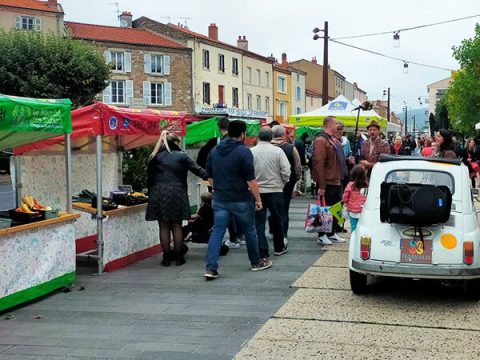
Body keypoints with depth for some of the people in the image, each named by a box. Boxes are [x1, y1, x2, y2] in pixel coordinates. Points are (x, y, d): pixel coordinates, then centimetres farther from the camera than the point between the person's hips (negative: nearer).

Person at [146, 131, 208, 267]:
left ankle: (166, 257, 8)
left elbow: (150, 178, 7)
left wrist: (150, 193, 15)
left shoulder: (156, 157, 5)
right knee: (177, 225, 8)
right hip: (177, 193, -1)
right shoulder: (182, 156, 0)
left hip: (159, 194, 1)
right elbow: (197, 170, -1)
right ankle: (178, 256, 11)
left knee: (164, 227, 5)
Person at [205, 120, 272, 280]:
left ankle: (211, 268, -8)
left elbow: (210, 178, 13)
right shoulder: (244, 151, -13)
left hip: (220, 199, 5)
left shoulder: (214, 151, 7)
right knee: (249, 231, 13)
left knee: (217, 232, 2)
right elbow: (251, 180, -16)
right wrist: (258, 199, -8)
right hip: (241, 200, -4)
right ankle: (256, 262, 29)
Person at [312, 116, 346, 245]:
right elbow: (319, 163, -21)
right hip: (327, 183, -9)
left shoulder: (334, 140, 15)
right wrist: (321, 185, -24)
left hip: (336, 181, 9)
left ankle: (331, 234, 26)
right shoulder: (321, 141, -16)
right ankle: (322, 235, 9)